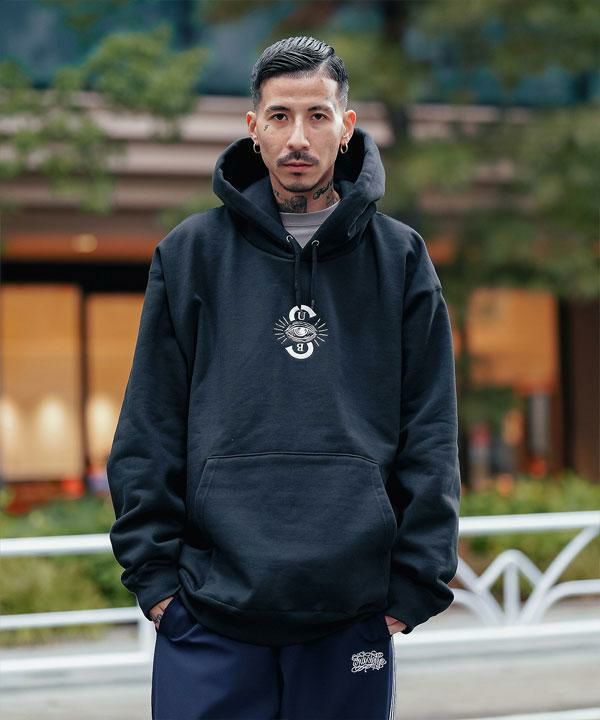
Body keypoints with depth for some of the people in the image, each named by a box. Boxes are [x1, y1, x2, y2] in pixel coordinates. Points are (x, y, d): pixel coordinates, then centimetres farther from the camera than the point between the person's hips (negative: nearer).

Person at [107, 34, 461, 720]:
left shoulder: (400, 258, 7)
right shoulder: (190, 254, 6)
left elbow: (430, 438, 5)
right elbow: (147, 433, 5)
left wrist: (417, 584, -1)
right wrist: (153, 571, -2)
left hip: (353, 612, 1)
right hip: (210, 612, 0)